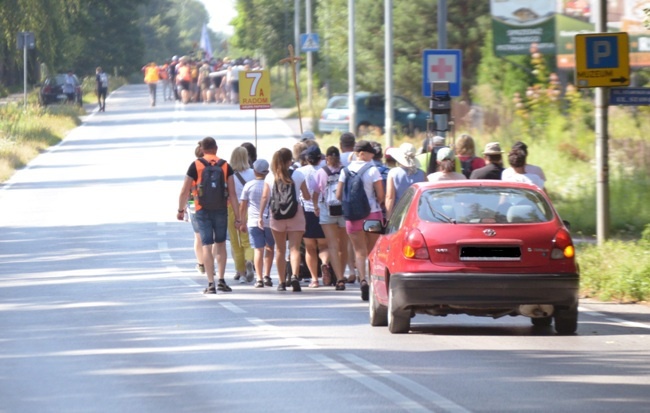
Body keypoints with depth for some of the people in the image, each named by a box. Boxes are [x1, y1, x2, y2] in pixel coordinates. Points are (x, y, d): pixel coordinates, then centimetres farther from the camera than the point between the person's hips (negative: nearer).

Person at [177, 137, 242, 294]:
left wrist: (181, 210, 13)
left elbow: (184, 191, -1)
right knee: (221, 244, 17)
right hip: (221, 210, 1)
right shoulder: (225, 166, 1)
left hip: (203, 210, -1)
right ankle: (221, 280, 12)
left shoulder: (195, 166, -3)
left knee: (207, 246, 0)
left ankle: (211, 284, -5)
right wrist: (237, 217, 1)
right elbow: (232, 194, -2)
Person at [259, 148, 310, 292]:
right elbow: (307, 196, 4)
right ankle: (294, 275, -27)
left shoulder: (270, 177, -1)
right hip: (295, 214, -1)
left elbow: (265, 197, -4)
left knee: (280, 249, 12)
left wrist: (260, 215, 0)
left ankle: (282, 282, 14)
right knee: (295, 248, -4)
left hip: (277, 215, 1)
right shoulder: (297, 175, -2)